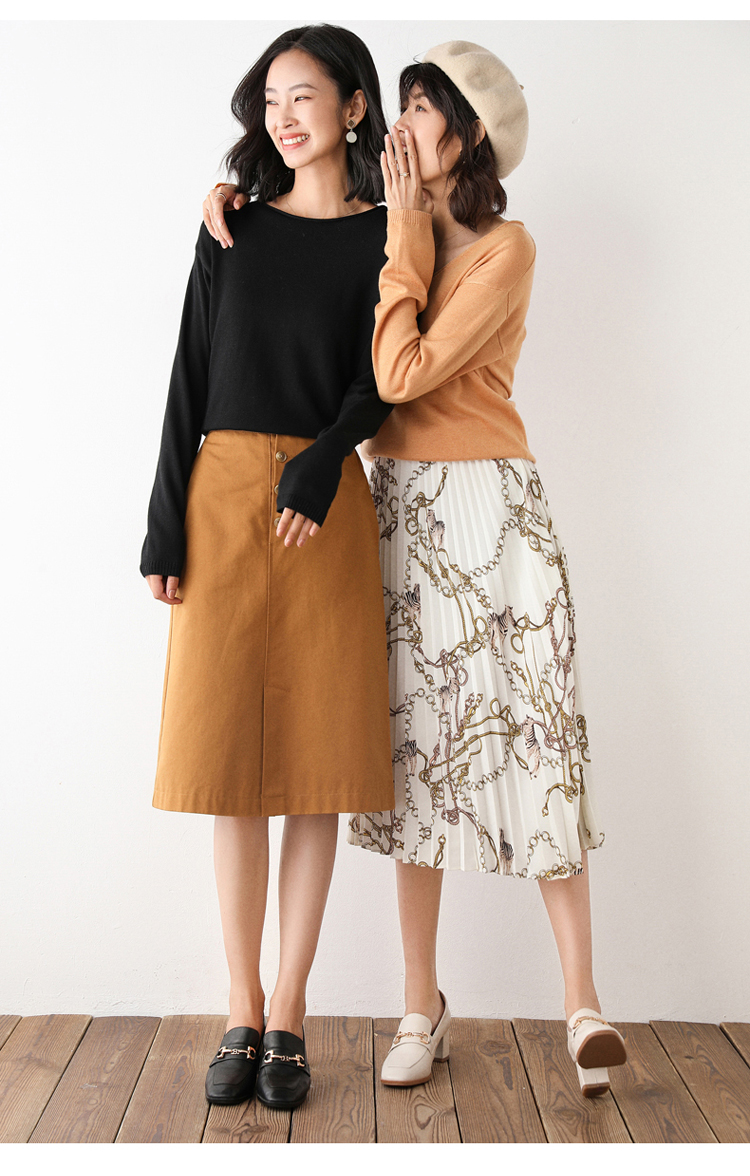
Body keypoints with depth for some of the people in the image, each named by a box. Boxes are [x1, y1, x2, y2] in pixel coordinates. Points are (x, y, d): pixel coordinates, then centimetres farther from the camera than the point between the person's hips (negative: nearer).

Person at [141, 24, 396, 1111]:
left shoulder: (386, 238, 7)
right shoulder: (234, 226, 12)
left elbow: (377, 386, -1)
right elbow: (191, 378, 7)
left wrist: (320, 459, -22)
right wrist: (165, 530, -1)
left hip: (326, 509, -1)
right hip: (223, 497, 2)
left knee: (317, 757, 0)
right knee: (232, 760, 2)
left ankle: (287, 1016, 11)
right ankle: (243, 1011, 13)